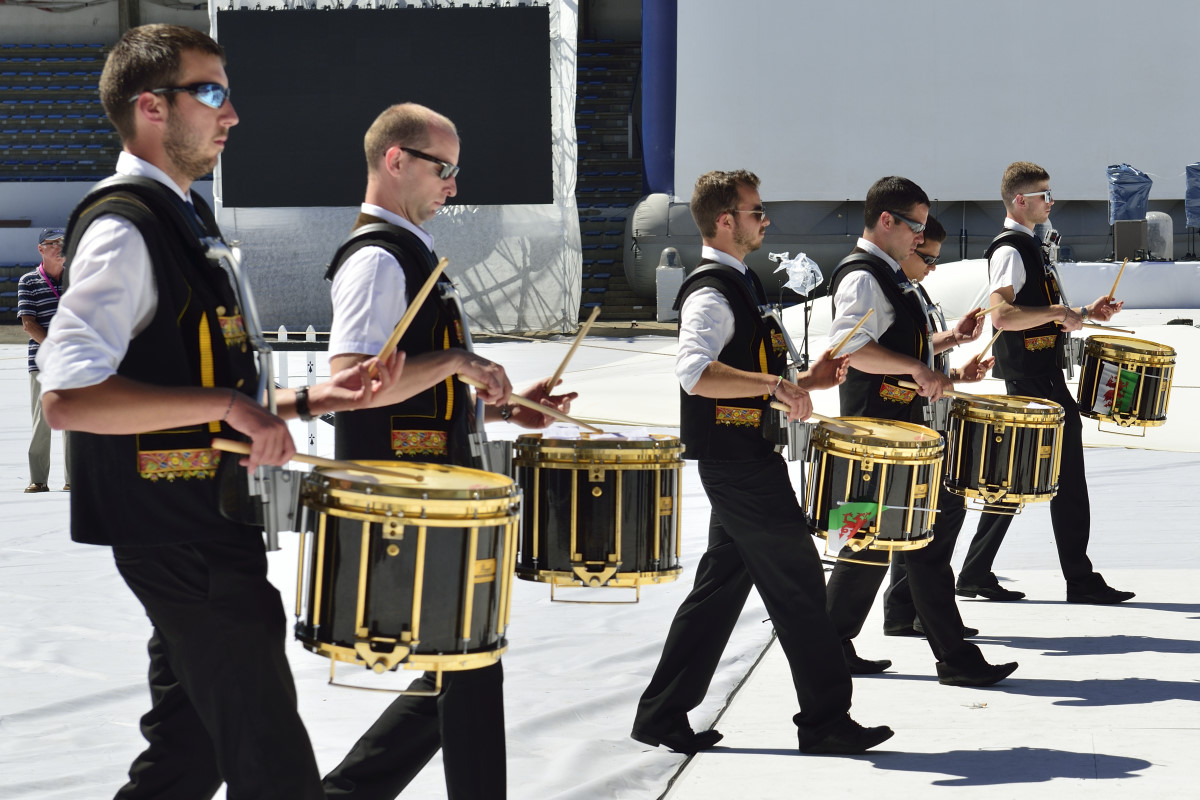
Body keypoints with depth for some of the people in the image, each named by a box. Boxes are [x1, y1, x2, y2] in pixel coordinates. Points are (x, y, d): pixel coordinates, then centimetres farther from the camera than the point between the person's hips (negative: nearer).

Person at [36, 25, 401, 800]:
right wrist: (225, 405, -28)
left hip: (206, 527, 10)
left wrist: (312, 398, 11)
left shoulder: (181, 217, 17)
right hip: (176, 532, -10)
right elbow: (67, 396, -27)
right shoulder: (122, 228, -15)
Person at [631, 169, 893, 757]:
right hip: (737, 461, -10)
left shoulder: (738, 284, 17)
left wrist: (803, 380, 12)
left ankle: (662, 714, 16)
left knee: (721, 585, 12)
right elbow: (695, 372, -33)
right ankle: (825, 720, 4)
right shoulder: (711, 293, -16)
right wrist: (776, 385, -34)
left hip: (745, 460, 10)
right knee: (799, 583, -4)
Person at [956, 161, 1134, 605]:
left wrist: (1084, 312, 15)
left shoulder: (1029, 246, 18)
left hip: (1041, 376, 10)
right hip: (1034, 381, -10)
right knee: (1067, 481, -5)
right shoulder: (1009, 249, -14)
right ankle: (1080, 579, 1)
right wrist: (1059, 312, -25)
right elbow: (1002, 315, -27)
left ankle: (976, 573, 12)